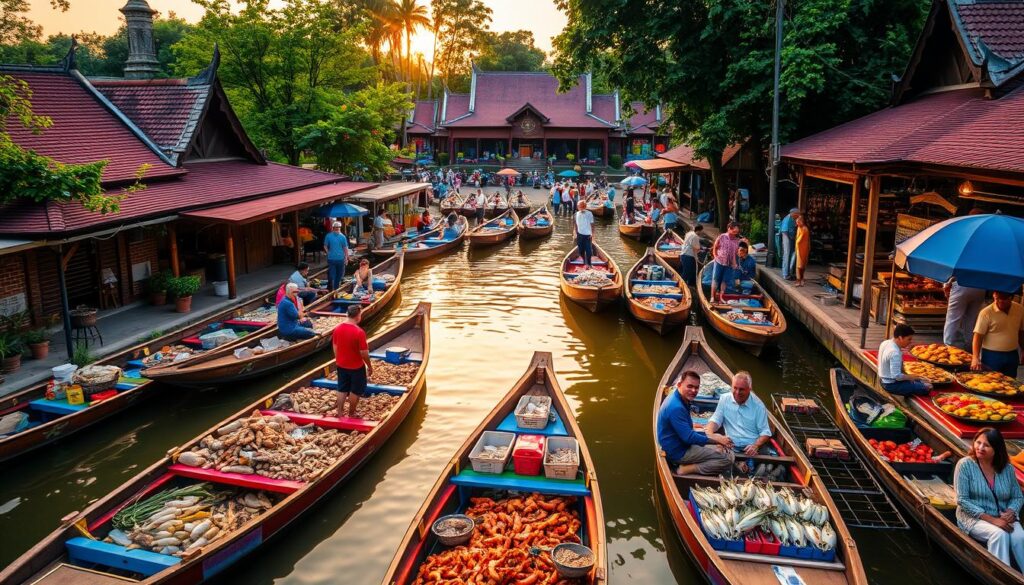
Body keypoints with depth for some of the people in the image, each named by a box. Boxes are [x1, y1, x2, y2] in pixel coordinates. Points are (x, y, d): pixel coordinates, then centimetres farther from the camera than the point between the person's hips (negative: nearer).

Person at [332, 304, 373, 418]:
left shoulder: (337, 329, -6)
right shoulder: (359, 332, -25)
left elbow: (335, 348, 4)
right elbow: (364, 353, -19)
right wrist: (369, 366, -5)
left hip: (341, 365, 5)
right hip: (356, 367, -5)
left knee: (342, 389, 18)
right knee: (356, 391, 13)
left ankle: (340, 412, 26)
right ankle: (351, 414, 25)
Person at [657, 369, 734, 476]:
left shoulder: (681, 400, 6)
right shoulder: (676, 407, -26)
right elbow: (688, 437, -25)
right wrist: (715, 439, -16)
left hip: (682, 446, 10)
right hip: (678, 452, -10)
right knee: (727, 459, -14)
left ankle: (687, 466, 6)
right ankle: (686, 469, -13)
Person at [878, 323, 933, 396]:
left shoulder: (885, 343, 1)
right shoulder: (895, 353, -27)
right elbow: (897, 376, -28)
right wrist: (912, 377, -16)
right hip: (892, 384, -10)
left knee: (920, 381, 19)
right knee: (926, 388, -12)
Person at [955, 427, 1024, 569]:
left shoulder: (1007, 468, 4)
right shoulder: (965, 465, -9)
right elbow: (962, 500, -12)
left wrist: (1010, 512, -13)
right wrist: (992, 520, -19)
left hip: (1003, 517, 3)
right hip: (974, 517, -3)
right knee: (1000, 534, -31)